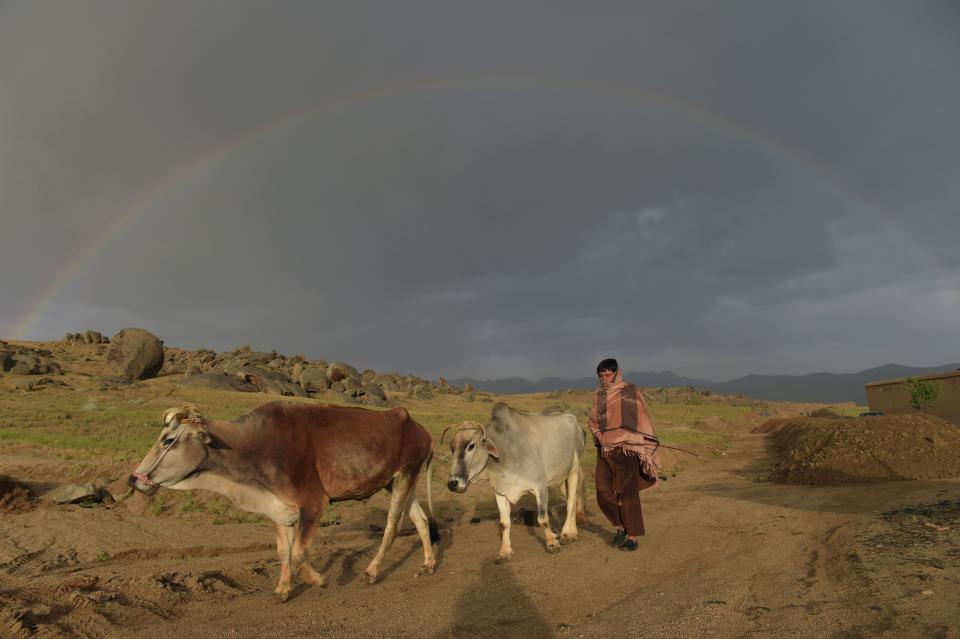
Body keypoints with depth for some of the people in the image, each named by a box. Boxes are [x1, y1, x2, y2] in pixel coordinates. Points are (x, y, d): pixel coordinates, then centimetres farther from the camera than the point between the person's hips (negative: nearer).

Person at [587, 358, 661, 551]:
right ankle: (621, 526, 24)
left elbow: (641, 421, -4)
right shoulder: (599, 395, 10)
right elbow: (593, 419, 19)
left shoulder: (631, 392, -5)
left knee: (628, 494, -5)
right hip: (604, 451, 5)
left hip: (626, 450, -5)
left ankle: (632, 537, 6)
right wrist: (599, 435, 1)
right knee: (603, 493, 3)